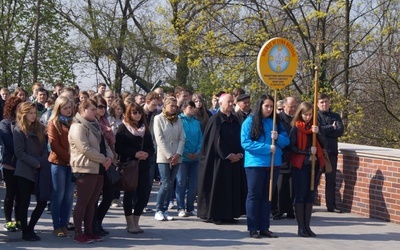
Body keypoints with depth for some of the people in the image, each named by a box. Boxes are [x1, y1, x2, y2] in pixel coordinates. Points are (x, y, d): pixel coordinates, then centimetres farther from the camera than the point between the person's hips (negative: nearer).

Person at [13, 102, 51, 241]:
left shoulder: (39, 128, 14)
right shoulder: (18, 130, -4)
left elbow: (44, 147, 13)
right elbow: (19, 152, -12)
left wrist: (43, 162, -6)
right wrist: (35, 163, -15)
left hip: (40, 171, 6)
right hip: (25, 171, -5)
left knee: (43, 201, 2)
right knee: (25, 202, 0)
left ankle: (30, 229, 17)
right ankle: (25, 232, 9)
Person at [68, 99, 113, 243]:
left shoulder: (95, 126, 19)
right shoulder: (78, 127, -11)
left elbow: (104, 145, 16)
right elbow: (86, 149, -20)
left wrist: (109, 157, -5)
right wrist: (103, 159, -15)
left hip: (98, 169, 9)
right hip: (85, 169, -9)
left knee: (92, 202, 11)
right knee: (82, 202, -5)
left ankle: (89, 231, 16)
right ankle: (78, 234, -1)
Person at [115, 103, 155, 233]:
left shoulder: (145, 129, 15)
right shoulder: (123, 128, 0)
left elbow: (151, 148, 13)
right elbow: (119, 148, -9)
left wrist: (147, 154, -9)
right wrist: (134, 154, -19)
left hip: (143, 166, 4)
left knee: (144, 193, 0)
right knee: (129, 193, 1)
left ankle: (135, 222, 15)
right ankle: (130, 223, 10)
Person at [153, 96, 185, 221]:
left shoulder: (178, 119, 11)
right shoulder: (159, 118, -2)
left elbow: (182, 138, 7)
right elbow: (159, 139, -8)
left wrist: (178, 154, -7)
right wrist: (169, 155, -13)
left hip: (176, 157, 4)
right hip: (163, 157, -4)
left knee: (170, 184, 5)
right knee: (166, 184, -11)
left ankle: (165, 210, 11)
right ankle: (158, 210, -1)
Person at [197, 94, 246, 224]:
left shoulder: (235, 120, 13)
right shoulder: (215, 119, -6)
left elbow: (239, 139, 12)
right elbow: (216, 140, -13)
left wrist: (239, 154, -4)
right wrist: (228, 155, -15)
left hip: (235, 159, 7)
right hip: (219, 160, -7)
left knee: (233, 187, 6)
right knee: (218, 187, -4)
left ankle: (229, 214, 11)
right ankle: (215, 215, 2)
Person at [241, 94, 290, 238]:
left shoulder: (276, 122, 10)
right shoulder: (250, 122, -3)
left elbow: (286, 140, 10)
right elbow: (246, 142, -11)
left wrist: (278, 137, -13)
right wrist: (267, 148, -16)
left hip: (274, 163, 5)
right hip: (255, 163, -4)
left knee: (267, 196, 8)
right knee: (254, 195, 0)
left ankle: (264, 227, 13)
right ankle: (253, 228, 4)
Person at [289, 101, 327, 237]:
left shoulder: (315, 126, 9)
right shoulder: (296, 128, -3)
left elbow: (324, 145, 4)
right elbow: (292, 147, -7)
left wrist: (318, 133, -12)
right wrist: (308, 151, -15)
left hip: (314, 165, 4)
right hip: (300, 165, -4)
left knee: (310, 195, 6)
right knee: (300, 195, -1)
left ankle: (307, 226, 11)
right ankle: (301, 227, 2)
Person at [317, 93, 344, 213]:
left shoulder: (336, 116, 11)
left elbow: (340, 131, -4)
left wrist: (325, 130, -12)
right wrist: (332, 127, -6)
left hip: (332, 151, 3)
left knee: (331, 179, 6)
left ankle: (331, 205, 11)